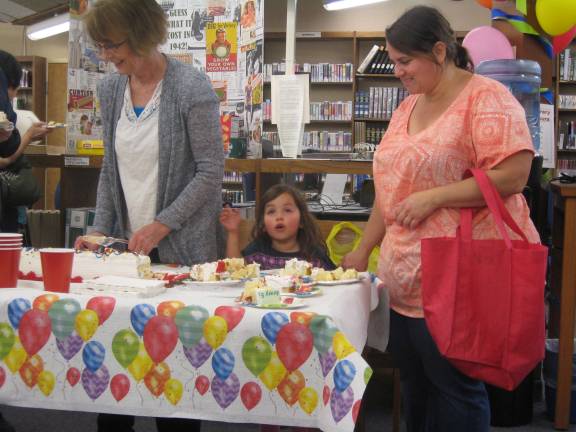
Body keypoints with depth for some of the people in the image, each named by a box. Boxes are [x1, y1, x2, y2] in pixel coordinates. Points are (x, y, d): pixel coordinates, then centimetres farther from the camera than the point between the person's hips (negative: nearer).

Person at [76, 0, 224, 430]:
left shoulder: (192, 87, -11)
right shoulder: (111, 89, 7)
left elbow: (210, 171, -12)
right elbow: (110, 169, 13)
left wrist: (162, 225, -16)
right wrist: (100, 230, 4)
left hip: (181, 249, -5)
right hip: (127, 246, 5)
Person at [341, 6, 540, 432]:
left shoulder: (486, 98, -8)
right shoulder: (408, 108, 16)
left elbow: (514, 175, -19)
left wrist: (432, 197, -19)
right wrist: (363, 250, 22)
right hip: (405, 280, 8)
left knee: (454, 387, 2)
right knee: (415, 387, 14)